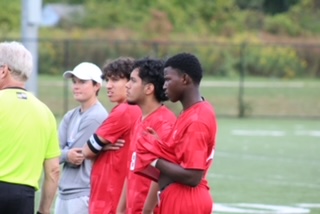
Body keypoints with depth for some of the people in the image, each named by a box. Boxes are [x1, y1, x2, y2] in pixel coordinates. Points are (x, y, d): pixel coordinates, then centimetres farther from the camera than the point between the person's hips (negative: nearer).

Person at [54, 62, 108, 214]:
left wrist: (63, 153, 2)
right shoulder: (70, 116, 14)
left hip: (84, 195, -9)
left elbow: (78, 157, -15)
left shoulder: (96, 117, -11)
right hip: (64, 194, 9)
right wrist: (66, 155, -15)